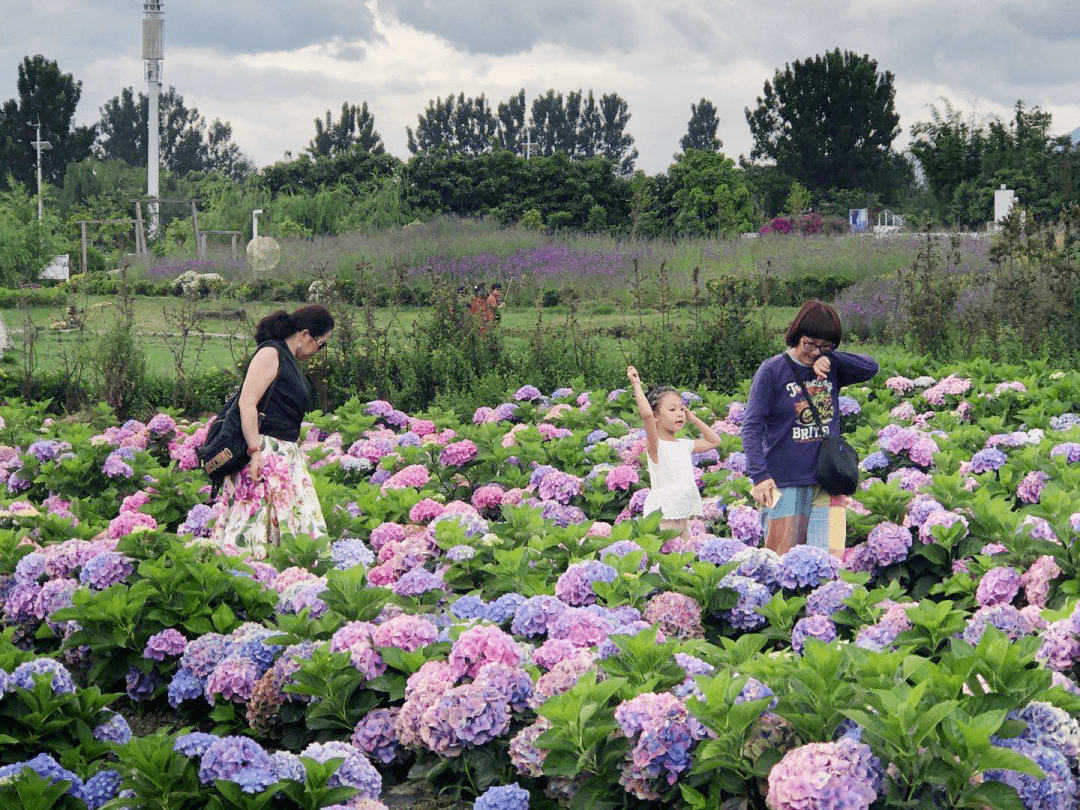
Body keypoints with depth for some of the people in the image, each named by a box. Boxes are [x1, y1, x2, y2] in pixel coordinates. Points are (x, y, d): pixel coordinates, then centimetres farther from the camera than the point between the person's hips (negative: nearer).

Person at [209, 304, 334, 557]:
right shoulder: (270, 353, -10)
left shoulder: (291, 362, 19)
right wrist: (255, 451, -23)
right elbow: (247, 403, -18)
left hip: (288, 455, 10)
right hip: (264, 454, -10)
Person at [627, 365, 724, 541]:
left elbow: (714, 441, 29)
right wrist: (637, 385, -19)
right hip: (662, 515, -7)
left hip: (682, 516, 7)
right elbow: (647, 414, -28)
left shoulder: (684, 445, 13)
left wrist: (694, 419, 20)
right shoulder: (655, 445, -9)